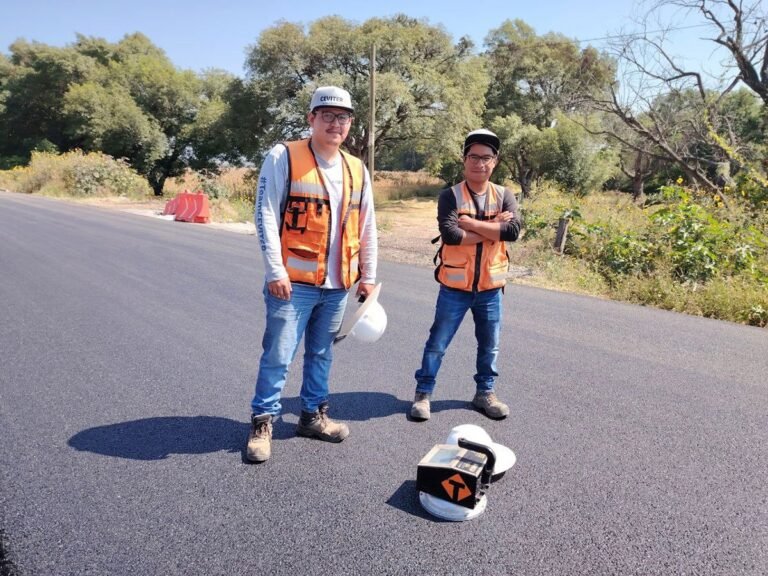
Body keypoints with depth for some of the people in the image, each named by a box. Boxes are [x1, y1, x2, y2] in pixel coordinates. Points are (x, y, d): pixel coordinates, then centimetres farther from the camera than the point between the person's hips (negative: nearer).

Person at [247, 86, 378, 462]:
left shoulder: (357, 170, 10)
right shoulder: (284, 158, -5)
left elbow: (367, 228, 15)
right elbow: (266, 215, -10)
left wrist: (368, 276, 12)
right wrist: (275, 271, -16)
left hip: (338, 285, 5)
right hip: (293, 282, -5)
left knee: (321, 354, 16)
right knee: (278, 354, -1)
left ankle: (313, 414, 31)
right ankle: (262, 422, 15)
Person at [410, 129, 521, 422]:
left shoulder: (504, 196, 1)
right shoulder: (450, 196, -8)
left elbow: (513, 230, -16)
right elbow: (449, 234, -24)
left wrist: (470, 223, -19)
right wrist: (492, 228, -16)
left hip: (490, 288, 3)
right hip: (455, 287, -3)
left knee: (489, 346, 16)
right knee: (437, 344, 7)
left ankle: (485, 392, 34)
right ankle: (423, 393, 22)